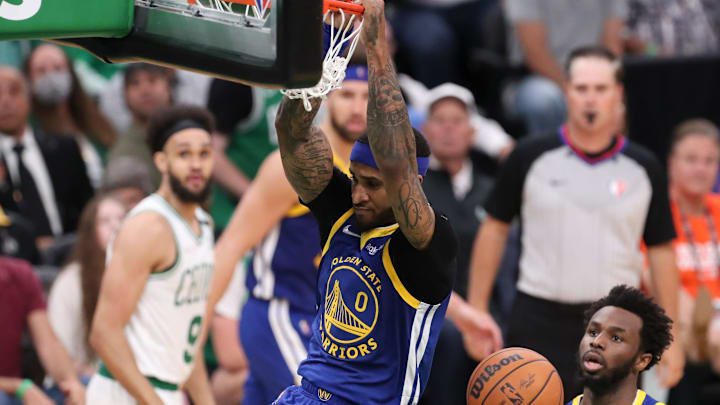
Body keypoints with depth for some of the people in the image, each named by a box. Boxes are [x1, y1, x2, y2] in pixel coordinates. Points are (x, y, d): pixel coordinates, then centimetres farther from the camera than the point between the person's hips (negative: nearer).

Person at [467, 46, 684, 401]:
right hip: (539, 324, -1)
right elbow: (494, 228, 8)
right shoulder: (531, 157, 1)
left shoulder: (644, 169, 4)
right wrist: (477, 312, 4)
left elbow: (661, 250, 9)